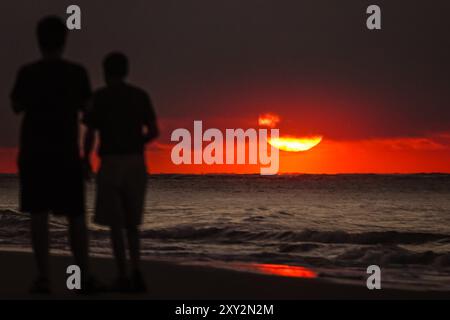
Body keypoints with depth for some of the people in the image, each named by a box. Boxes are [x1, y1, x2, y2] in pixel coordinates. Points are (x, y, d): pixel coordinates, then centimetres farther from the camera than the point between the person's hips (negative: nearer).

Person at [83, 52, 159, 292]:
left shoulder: (99, 97, -2)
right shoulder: (141, 96, 7)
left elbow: (90, 134, -5)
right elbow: (153, 132, 3)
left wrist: (86, 159, 13)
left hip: (111, 164, -3)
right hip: (136, 164, 3)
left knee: (115, 223, 3)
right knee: (131, 223, 12)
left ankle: (123, 277, -4)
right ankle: (136, 273, -6)